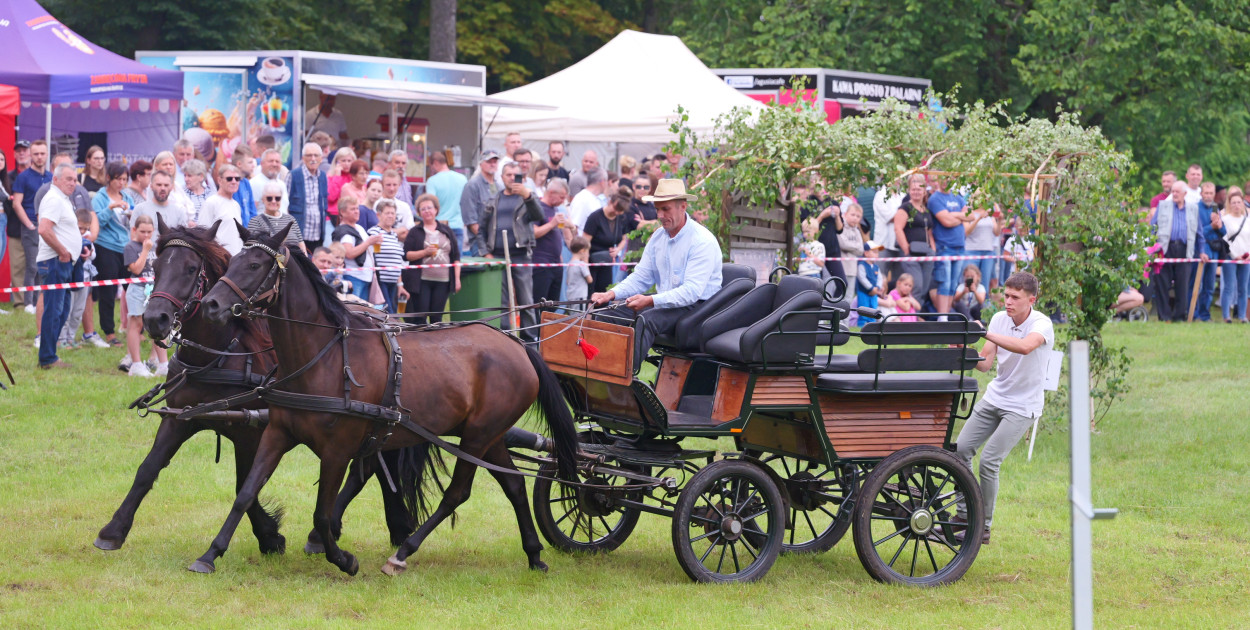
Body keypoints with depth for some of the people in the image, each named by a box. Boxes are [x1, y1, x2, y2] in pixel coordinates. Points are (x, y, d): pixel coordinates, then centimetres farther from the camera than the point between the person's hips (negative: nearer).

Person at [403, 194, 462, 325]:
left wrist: (457, 278, 6)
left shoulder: (447, 231, 13)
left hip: (443, 281, 2)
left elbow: (456, 257, 14)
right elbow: (406, 255, -2)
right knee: (420, 317, -6)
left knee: (437, 318, 3)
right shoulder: (415, 232, 5)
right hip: (421, 281, -2)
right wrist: (425, 252, -14)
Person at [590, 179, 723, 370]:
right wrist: (612, 294, -5)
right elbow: (640, 277, 15)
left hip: (696, 307, -8)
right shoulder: (658, 237, 11)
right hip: (664, 304, 8)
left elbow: (692, 291, -24)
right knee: (609, 314, -10)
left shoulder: (702, 241, -15)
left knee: (646, 319, -35)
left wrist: (650, 301, -35)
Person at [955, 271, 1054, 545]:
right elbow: (985, 363, -1)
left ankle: (984, 529, -2)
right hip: (994, 397, 6)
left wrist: (985, 333, -44)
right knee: (961, 448, -1)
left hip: (1022, 406, -6)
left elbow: (1025, 346, -41)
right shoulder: (999, 318, 0)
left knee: (989, 462, -14)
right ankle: (964, 515, 12)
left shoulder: (1041, 324, -18)